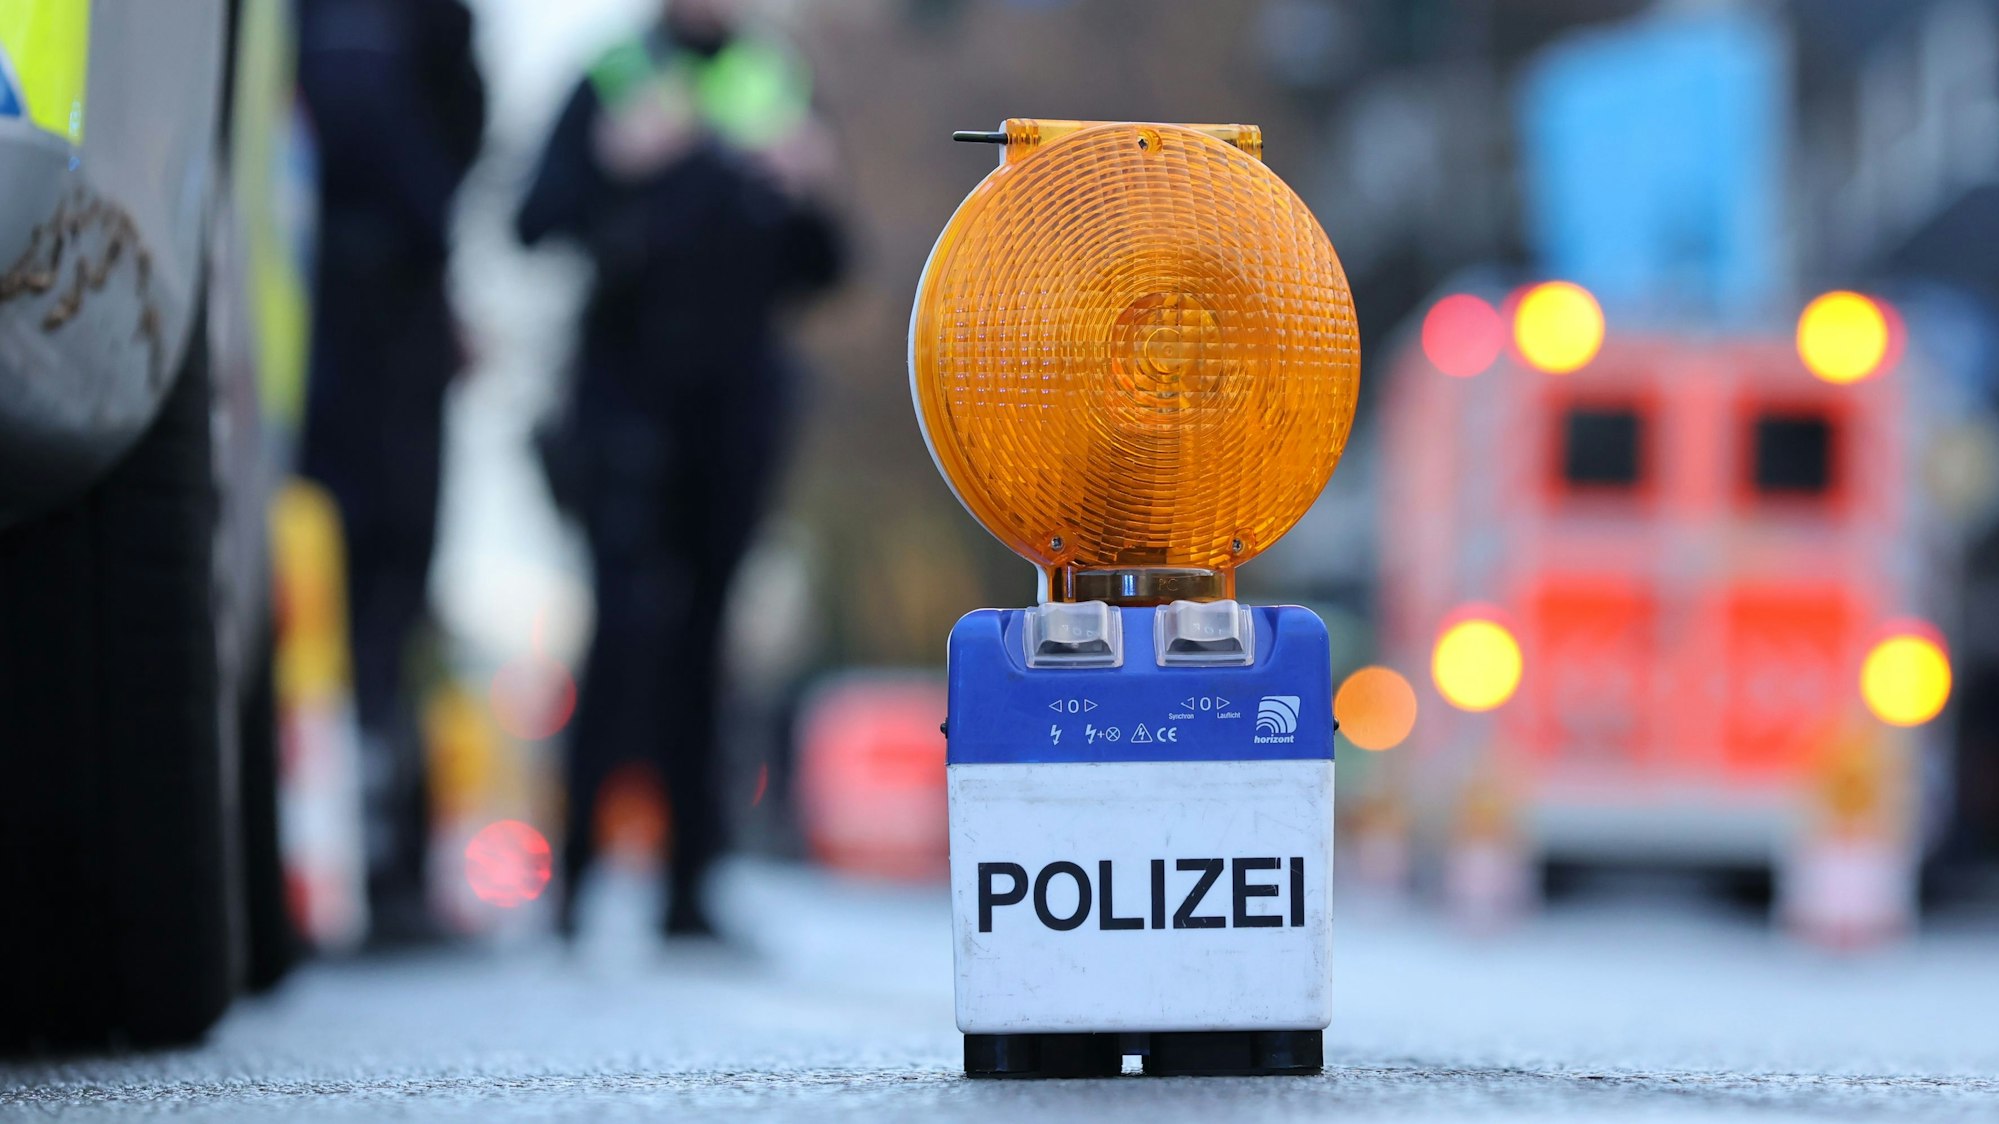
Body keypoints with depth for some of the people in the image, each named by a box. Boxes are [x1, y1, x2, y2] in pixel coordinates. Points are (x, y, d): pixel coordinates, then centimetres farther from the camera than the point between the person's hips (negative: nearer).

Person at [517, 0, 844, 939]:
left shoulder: (780, 88, 10)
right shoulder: (613, 83, 2)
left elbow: (818, 271, 12)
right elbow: (536, 223, -6)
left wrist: (804, 197, -8)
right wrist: (619, 167, -21)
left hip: (738, 395, 3)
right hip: (630, 389, -3)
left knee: (704, 629, 3)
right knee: (634, 613, -15)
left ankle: (686, 886, 6)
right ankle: (581, 868, -11)